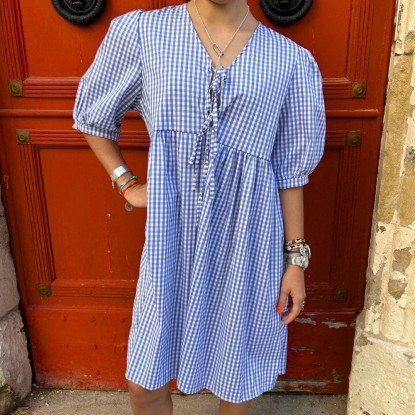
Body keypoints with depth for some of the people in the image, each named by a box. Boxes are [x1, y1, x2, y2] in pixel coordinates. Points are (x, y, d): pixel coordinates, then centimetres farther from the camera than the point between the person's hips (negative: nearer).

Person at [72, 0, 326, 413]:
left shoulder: (290, 60, -2)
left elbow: (290, 170, 1)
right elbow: (92, 116, 12)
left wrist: (296, 258, 2)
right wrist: (127, 183, 3)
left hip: (247, 239, 1)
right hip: (173, 236, 0)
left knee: (238, 366, 20)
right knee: (144, 382, 14)